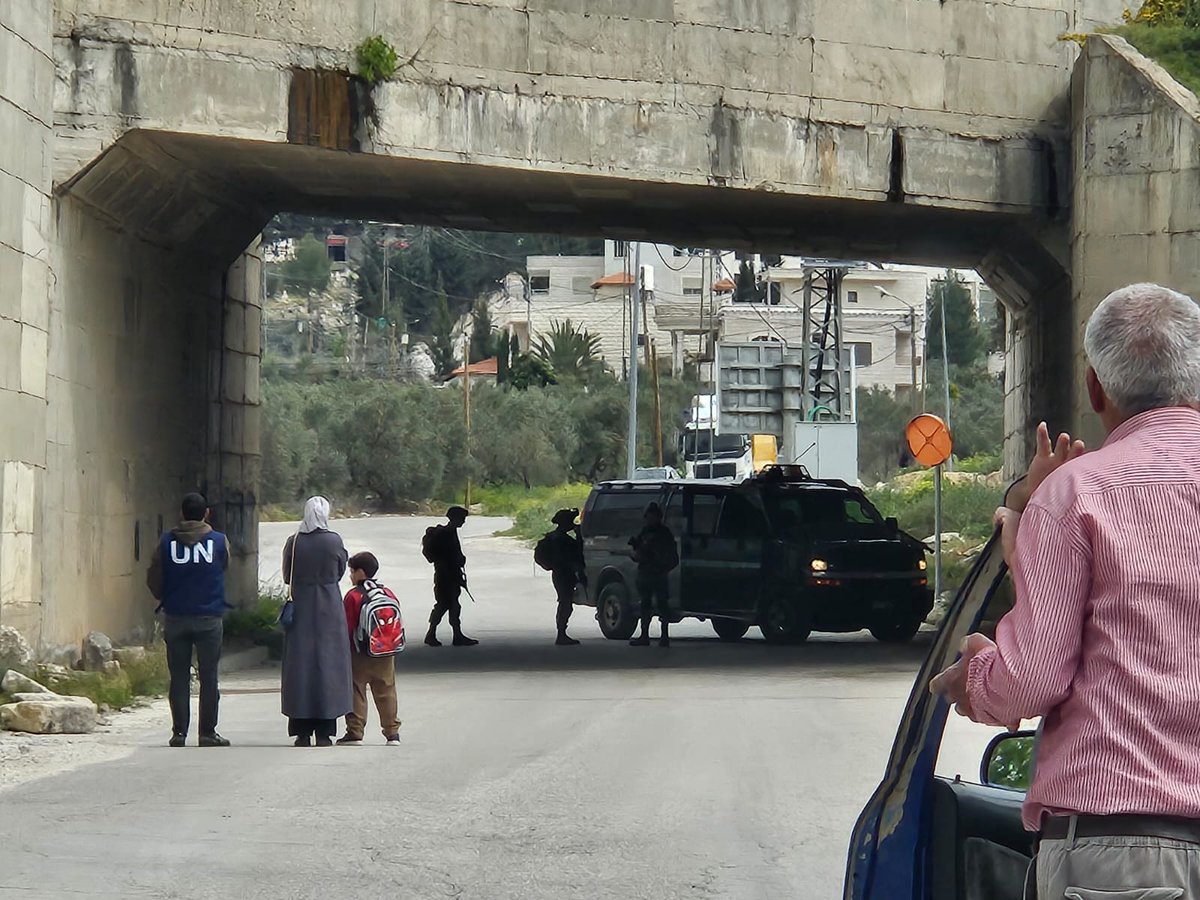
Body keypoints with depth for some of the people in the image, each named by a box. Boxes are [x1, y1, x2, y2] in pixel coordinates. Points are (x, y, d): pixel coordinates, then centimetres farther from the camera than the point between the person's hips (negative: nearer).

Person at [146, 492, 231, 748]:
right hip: (209, 617, -1)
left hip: (175, 617, 1)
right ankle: (208, 732, 3)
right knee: (209, 677, 4)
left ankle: (179, 732, 4)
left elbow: (153, 580, 1)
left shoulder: (167, 541, -1)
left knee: (179, 678, 6)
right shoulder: (219, 541, -3)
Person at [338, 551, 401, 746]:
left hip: (360, 657, -5)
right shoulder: (388, 594, 5)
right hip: (385, 656, 5)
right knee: (386, 693, 9)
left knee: (356, 693, 2)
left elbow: (347, 628, -11)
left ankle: (355, 731, -1)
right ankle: (392, 732, 8)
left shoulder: (353, 596, -11)